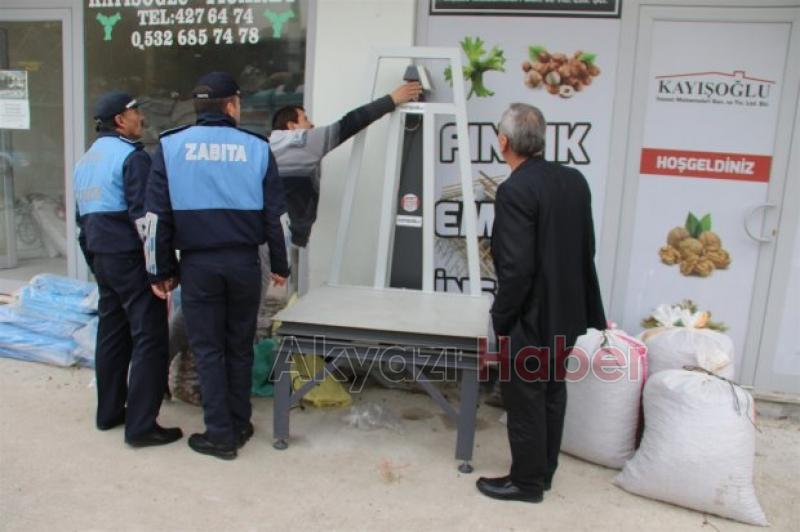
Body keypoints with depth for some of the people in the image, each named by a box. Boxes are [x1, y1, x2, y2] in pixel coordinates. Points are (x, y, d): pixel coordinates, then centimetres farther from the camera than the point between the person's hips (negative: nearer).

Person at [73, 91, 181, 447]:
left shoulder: (85, 160, 17)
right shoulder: (132, 156, -12)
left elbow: (82, 217, 20)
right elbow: (144, 216, -18)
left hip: (102, 258, 9)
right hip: (131, 258, -9)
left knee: (111, 334, 16)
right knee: (150, 339, -6)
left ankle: (109, 412, 25)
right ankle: (141, 425, -5)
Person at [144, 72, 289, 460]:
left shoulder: (170, 146, -1)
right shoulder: (257, 148, 1)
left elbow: (157, 215, -3)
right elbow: (274, 214, 3)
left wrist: (161, 271, 5)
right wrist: (279, 265, 12)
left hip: (197, 264, -1)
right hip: (244, 261, 1)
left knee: (207, 349, 8)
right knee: (240, 346, 14)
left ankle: (220, 435, 12)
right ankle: (239, 425, 24)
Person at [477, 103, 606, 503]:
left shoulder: (515, 190, -22)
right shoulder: (574, 180, 2)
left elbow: (517, 268, -25)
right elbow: (586, 252, 7)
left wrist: (500, 317, -11)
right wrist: (593, 312, 16)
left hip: (531, 317, -8)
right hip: (566, 311, 8)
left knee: (525, 400, 8)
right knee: (552, 393, 20)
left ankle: (526, 481, 24)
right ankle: (543, 471, 36)